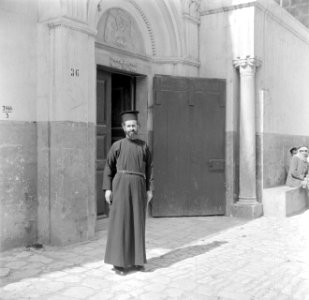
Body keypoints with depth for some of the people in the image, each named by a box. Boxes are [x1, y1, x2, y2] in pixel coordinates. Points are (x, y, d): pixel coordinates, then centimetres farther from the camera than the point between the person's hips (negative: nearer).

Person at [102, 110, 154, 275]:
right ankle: (118, 262, 4)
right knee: (120, 223, -4)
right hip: (121, 185, -3)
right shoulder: (117, 146, 4)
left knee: (137, 223, 5)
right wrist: (107, 189, -5)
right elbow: (108, 168, 5)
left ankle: (135, 259, 16)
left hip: (138, 187, 3)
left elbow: (149, 169, 12)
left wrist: (150, 189, 4)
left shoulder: (144, 146, 12)